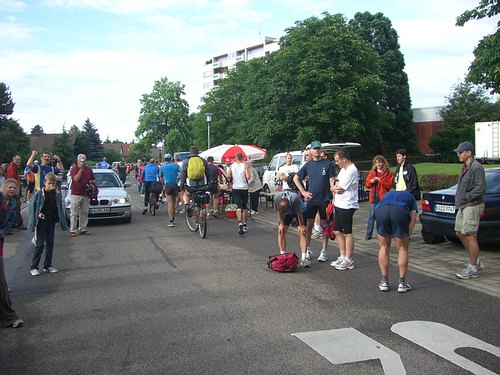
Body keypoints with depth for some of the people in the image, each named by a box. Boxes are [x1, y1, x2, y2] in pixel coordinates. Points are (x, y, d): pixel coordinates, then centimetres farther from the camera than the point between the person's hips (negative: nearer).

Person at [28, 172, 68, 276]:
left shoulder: (57, 194, 0)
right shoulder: (39, 194, -8)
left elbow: (60, 208, 2)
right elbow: (32, 207, -4)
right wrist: (38, 214, -14)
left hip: (52, 222, 4)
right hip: (41, 222, -4)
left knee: (50, 244, 10)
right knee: (39, 245, -3)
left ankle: (48, 266, 21)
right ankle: (33, 267, 6)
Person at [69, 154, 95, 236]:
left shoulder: (88, 169, 12)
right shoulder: (74, 168, -2)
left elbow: (93, 179, 20)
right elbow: (76, 179, -16)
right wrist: (81, 169, -14)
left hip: (86, 195, 5)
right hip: (75, 194, -5)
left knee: (84, 212, 8)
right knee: (74, 213, -3)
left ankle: (83, 229, 16)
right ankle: (72, 230, 0)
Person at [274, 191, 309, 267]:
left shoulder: (295, 198, -44)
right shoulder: (277, 198, -34)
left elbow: (299, 213, -26)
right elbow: (280, 212, -13)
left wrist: (301, 226, -15)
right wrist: (282, 224, -5)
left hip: (300, 210, -3)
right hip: (287, 214, 3)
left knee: (302, 232, -14)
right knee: (281, 231, -8)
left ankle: (304, 258, -17)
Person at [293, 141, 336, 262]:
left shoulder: (328, 164, -1)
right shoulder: (308, 165, 7)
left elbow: (332, 181, -2)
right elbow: (296, 178, 15)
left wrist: (333, 196, -10)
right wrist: (303, 192, 6)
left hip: (325, 199, -2)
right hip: (311, 199, 2)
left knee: (325, 225, 4)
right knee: (309, 225, 5)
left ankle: (324, 251, 12)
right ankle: (307, 250, 16)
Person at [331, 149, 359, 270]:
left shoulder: (351, 171, -18)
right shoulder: (344, 169, 15)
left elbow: (339, 189, -18)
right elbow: (337, 186, 17)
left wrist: (334, 188, 3)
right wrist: (336, 188, -6)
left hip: (347, 206, -10)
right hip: (339, 205, 10)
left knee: (347, 233, -1)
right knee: (337, 231, 14)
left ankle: (348, 260, 7)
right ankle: (342, 257, 24)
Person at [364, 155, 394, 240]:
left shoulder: (388, 173, 2)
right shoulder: (372, 173, 13)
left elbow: (389, 185, -8)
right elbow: (366, 184, 12)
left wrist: (380, 180, -16)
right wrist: (371, 182, -9)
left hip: (383, 196, -3)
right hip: (374, 196, 3)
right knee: (372, 215, 2)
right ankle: (368, 234, 6)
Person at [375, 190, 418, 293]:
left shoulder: (388, 194, 44)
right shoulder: (410, 197, 38)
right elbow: (413, 217, 20)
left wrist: (380, 239, 40)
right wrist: (407, 236, 21)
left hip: (381, 210, 2)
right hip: (400, 211, -2)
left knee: (384, 248, 20)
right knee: (403, 249, 16)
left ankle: (384, 281, 24)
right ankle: (402, 283, 20)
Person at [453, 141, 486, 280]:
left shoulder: (476, 167, -15)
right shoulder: (465, 167, 17)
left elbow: (481, 188, -22)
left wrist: (465, 197, -17)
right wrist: (458, 198, 8)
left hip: (472, 206, -10)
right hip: (463, 206, 10)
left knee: (470, 236, -6)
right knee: (460, 233, 14)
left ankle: (472, 269, 3)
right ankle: (476, 262, 26)